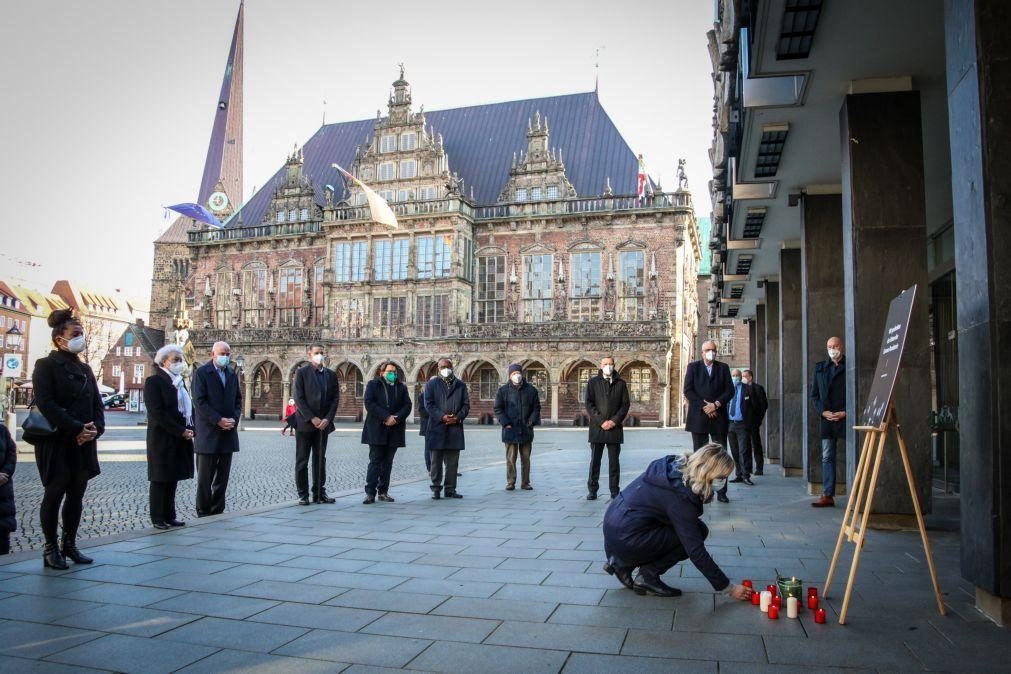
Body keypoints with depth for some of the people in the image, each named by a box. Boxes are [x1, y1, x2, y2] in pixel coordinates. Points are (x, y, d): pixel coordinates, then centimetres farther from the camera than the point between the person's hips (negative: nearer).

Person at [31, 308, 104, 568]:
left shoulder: (85, 369, 16)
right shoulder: (46, 365, -4)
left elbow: (97, 404, 14)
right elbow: (46, 403, -14)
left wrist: (96, 428, -6)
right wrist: (76, 429, -19)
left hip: (84, 443, 6)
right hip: (56, 442, -6)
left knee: (76, 495, 9)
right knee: (54, 493, 1)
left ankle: (69, 544, 19)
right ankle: (51, 548, 11)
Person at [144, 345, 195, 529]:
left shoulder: (180, 381, 14)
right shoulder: (153, 381, -9)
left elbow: (188, 406, 16)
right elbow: (157, 413, -17)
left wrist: (190, 429, -1)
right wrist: (181, 431, -18)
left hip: (180, 439, 7)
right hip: (162, 439, -7)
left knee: (173, 478, 11)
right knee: (161, 479, 2)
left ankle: (169, 515, 18)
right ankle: (158, 518, 10)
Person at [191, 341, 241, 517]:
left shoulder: (232, 374, 14)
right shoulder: (201, 373, -5)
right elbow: (199, 402, -12)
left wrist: (234, 419, -2)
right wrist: (218, 420, -17)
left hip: (228, 431, 6)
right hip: (208, 433, -6)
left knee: (222, 476, 9)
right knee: (205, 476, 1)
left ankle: (217, 511, 17)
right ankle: (203, 512, 9)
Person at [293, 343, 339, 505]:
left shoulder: (331, 374, 9)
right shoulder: (302, 372, -3)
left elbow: (335, 398, 5)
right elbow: (299, 398, -9)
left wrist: (327, 419, -7)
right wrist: (312, 418, -15)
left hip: (323, 423, 4)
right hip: (305, 423, -4)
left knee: (320, 459, 8)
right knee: (302, 460, 2)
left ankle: (319, 493, 14)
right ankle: (303, 495, 8)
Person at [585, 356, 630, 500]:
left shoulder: (620, 383, 9)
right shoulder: (593, 382, 6)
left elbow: (626, 404, 4)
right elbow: (589, 404, 0)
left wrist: (614, 421, -8)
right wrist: (601, 421, -10)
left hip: (615, 428, 1)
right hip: (597, 428, -1)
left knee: (614, 461, 5)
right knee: (595, 460, 3)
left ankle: (615, 491, 11)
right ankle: (592, 491, 8)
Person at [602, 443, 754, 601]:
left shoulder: (674, 465, 0)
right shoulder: (680, 497, -23)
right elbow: (696, 551, -19)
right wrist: (729, 588, -12)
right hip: (625, 539, -9)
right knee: (698, 531, -5)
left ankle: (623, 564, 14)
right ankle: (647, 577, -2)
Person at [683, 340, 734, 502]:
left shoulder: (723, 367, 11)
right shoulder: (693, 367, 6)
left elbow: (730, 390, 3)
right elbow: (688, 391, -2)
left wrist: (716, 404, -11)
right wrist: (704, 406, -11)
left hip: (719, 417, 1)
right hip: (699, 417, -1)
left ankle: (721, 492, 6)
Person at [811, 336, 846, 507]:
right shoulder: (820, 368, 15)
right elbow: (814, 394, 13)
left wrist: (845, 412, -11)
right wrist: (823, 411, -2)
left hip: (846, 418, -5)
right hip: (827, 419, 5)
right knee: (827, 457, 5)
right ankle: (827, 495, 8)